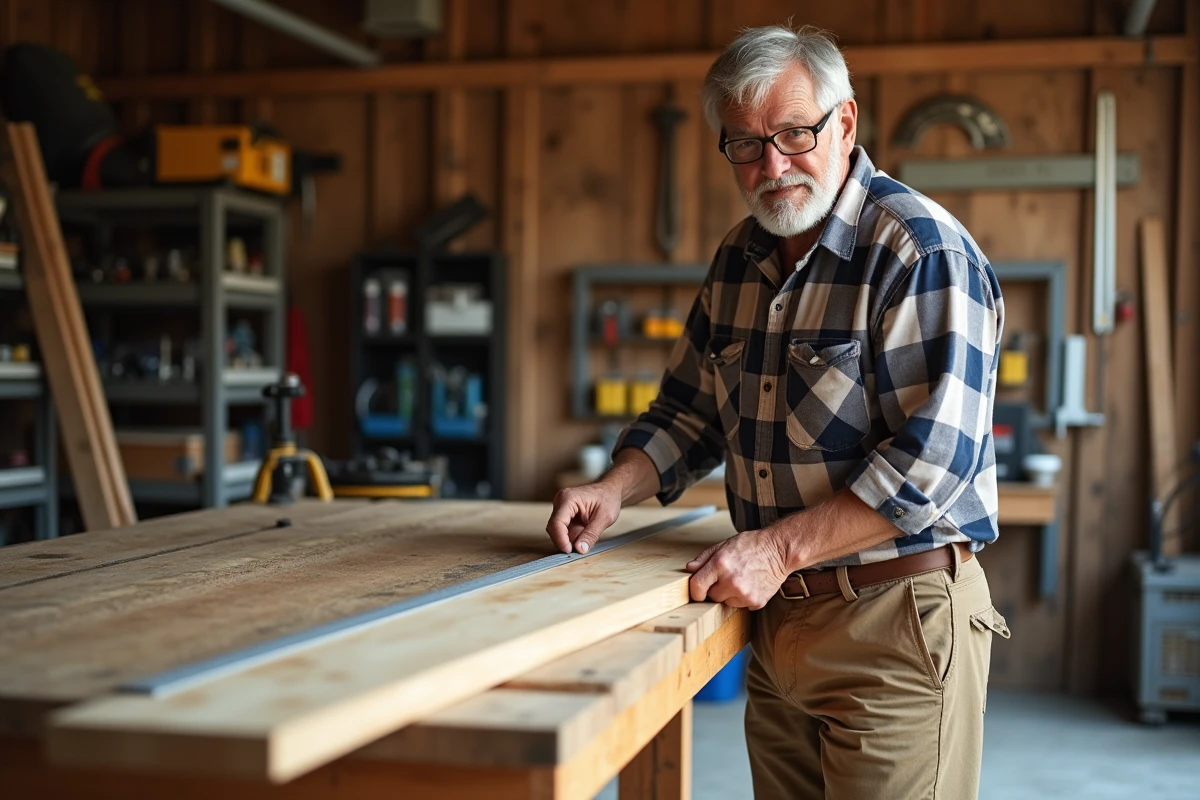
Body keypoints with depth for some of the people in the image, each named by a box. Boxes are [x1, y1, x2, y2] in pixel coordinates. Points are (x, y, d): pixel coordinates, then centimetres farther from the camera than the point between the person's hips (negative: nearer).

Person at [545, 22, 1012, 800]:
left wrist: (780, 547, -25)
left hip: (896, 619, -7)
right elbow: (691, 410, 18)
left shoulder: (922, 250, -15)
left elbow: (933, 457, -22)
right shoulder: (739, 261, 9)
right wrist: (616, 488, 0)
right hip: (778, 616, 7)